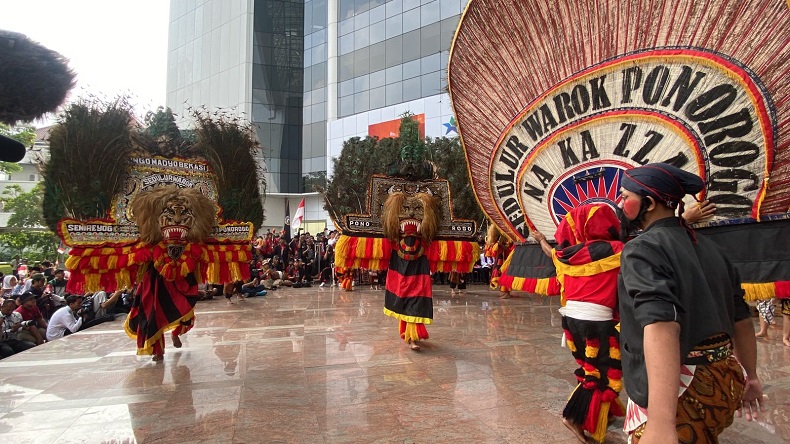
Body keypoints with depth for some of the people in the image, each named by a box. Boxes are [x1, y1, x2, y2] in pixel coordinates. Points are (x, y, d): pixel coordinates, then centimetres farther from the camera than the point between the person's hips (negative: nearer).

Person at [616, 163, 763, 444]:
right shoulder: (707, 247, 10)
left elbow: (661, 327, -33)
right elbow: (741, 318, 17)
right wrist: (749, 376, 30)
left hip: (680, 390, -9)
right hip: (723, 379, 9)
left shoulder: (643, 249, -18)